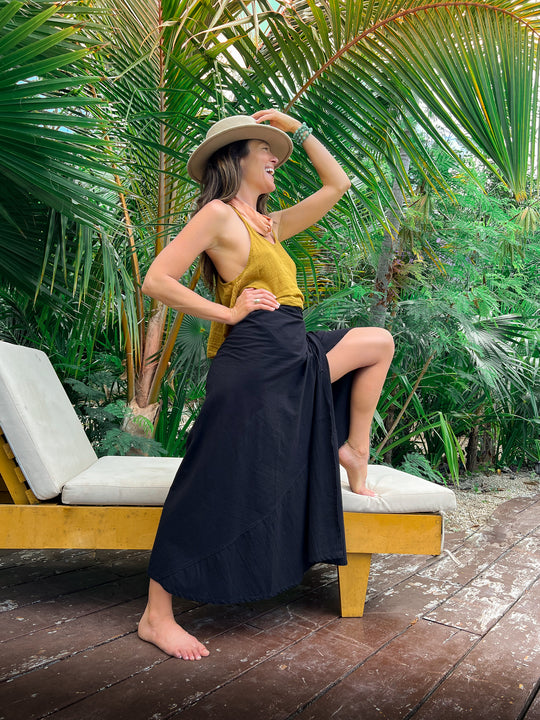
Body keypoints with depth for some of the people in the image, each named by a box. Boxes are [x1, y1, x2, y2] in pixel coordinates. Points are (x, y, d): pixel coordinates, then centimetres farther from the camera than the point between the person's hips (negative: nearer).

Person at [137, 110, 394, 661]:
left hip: (295, 359, 9)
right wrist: (228, 312, -12)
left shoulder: (270, 224, 20)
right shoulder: (217, 214, -3)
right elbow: (156, 282, -11)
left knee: (378, 341, 21)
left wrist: (296, 128, 23)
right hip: (253, 361, -9)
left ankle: (354, 451, 20)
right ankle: (156, 616, 9)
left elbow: (337, 184, 27)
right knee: (217, 489, -7)